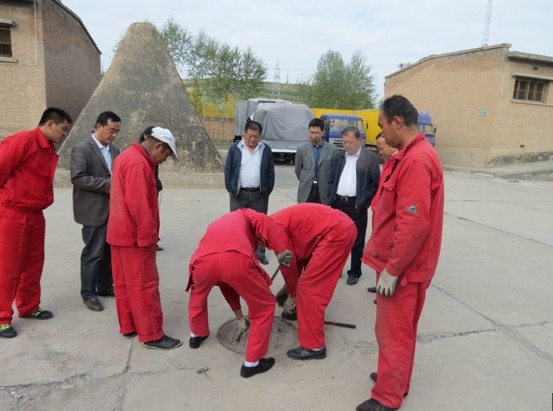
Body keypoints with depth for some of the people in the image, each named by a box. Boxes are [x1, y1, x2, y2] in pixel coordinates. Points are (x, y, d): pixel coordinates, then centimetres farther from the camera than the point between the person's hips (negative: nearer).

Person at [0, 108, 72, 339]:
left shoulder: (50, 151, 11)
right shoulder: (22, 141, -15)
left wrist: (41, 202, 8)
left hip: (35, 215, 8)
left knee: (33, 265, 15)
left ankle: (29, 308, 29)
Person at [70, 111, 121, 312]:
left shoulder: (114, 149, 12)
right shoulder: (81, 149, -10)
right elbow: (78, 178, -19)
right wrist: (107, 184, -21)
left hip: (113, 210, 7)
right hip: (95, 211, -7)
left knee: (110, 251, 15)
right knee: (93, 253, 2)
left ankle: (105, 287, 30)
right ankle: (88, 293, 16)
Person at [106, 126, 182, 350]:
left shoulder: (126, 157, 14)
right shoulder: (138, 163, -19)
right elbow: (137, 203, -27)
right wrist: (148, 234, -19)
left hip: (120, 232, 10)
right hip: (134, 235, -10)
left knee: (123, 282, 15)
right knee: (144, 285, -3)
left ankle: (128, 326, 27)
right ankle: (152, 334, 5)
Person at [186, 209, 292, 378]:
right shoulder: (244, 215, 36)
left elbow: (226, 281, 47)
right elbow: (264, 222, 7)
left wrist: (239, 316, 54)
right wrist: (281, 250, 4)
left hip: (203, 260, 5)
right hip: (237, 259, -5)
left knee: (198, 294, 41)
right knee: (265, 306, 20)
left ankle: (197, 335, 61)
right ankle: (252, 363, 28)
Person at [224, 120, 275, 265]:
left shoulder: (266, 150, 4)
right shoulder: (234, 148, 2)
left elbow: (271, 173, 6)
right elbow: (228, 170, 3)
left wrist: (267, 191, 0)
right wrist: (230, 189, -2)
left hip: (259, 195, 1)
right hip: (239, 194, 0)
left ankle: (260, 252, 21)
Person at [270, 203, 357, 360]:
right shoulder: (277, 222, 18)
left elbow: (288, 263, -5)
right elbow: (296, 256, 24)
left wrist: (293, 296, 11)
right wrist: (289, 287, 28)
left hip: (337, 233, -11)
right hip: (342, 226, 11)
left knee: (309, 286, -5)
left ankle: (314, 347, 1)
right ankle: (304, 310, 45)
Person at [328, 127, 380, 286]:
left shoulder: (370, 158, -4)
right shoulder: (340, 157, 11)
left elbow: (375, 184, -6)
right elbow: (332, 179, 17)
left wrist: (363, 202, -12)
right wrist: (331, 197, 5)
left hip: (356, 206, -4)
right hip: (338, 204, 5)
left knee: (356, 241, 6)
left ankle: (354, 272, 20)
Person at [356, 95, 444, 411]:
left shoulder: (416, 161, -23)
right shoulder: (412, 155, 10)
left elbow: (414, 223, -28)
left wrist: (392, 269, -20)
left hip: (403, 268, -10)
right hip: (402, 263, 10)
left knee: (393, 332, 5)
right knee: (400, 328, 22)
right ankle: (397, 380, 40)